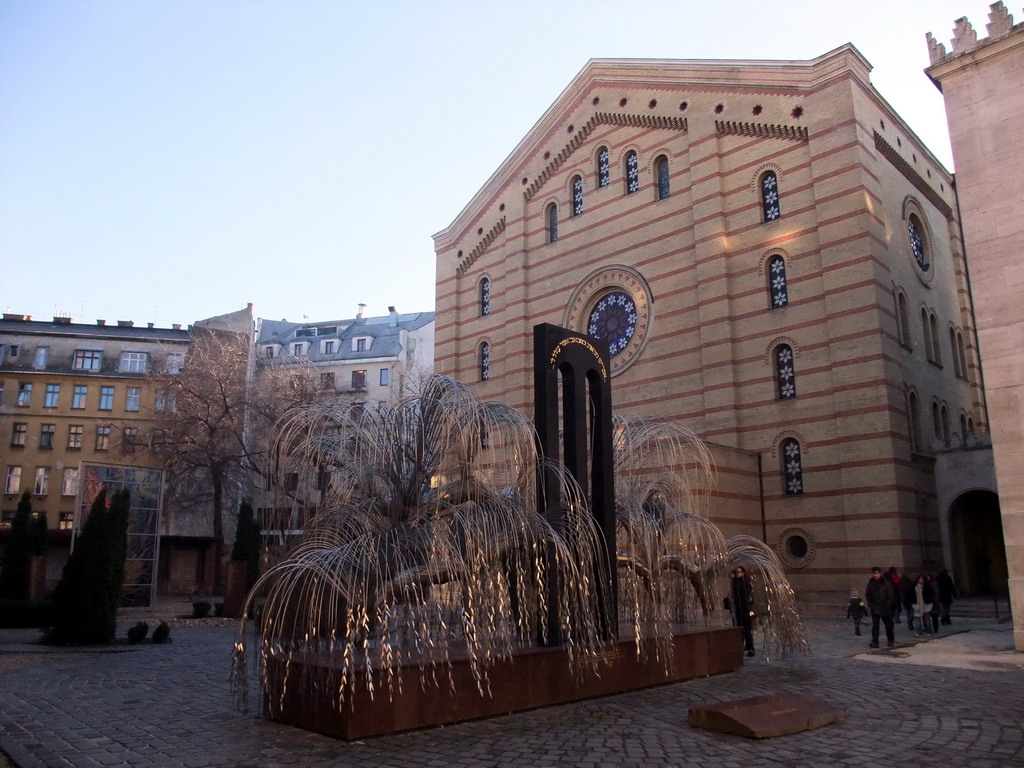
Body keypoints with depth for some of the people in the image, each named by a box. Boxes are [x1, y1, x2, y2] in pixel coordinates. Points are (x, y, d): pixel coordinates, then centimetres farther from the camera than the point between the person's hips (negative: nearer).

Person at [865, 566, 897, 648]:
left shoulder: (887, 583, -8)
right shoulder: (870, 583, 1)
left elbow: (891, 596, -6)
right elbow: (867, 595, 10)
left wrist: (885, 606, -11)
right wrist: (870, 605, 0)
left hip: (885, 609, -2)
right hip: (875, 609, 2)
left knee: (888, 625, 11)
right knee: (875, 625, -5)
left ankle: (891, 640, 32)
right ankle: (874, 642, -4)